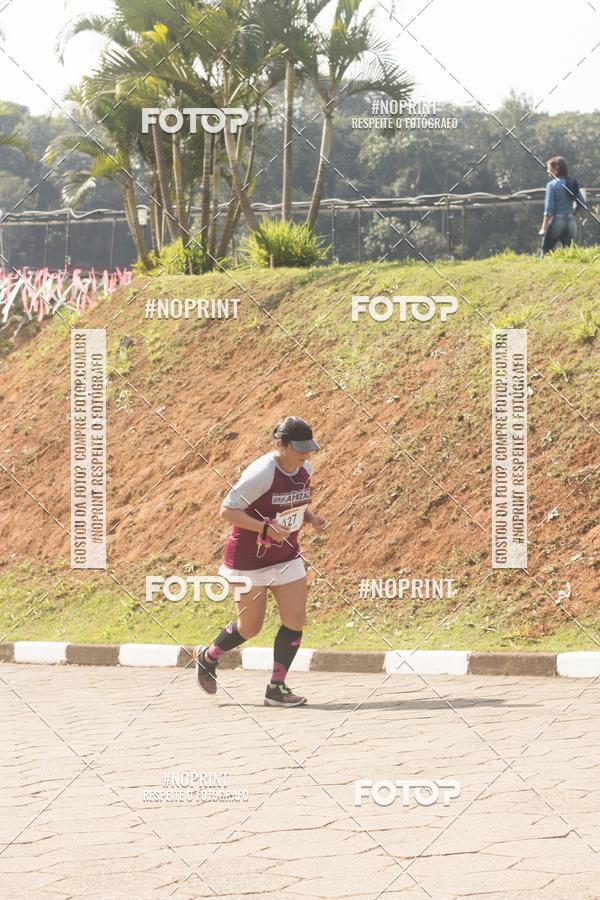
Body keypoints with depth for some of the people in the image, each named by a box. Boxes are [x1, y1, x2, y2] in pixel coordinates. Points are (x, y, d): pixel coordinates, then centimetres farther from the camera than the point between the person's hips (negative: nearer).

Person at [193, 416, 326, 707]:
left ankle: (276, 688, 6)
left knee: (296, 619, -5)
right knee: (250, 628, 5)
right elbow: (227, 511, -23)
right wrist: (266, 528, -32)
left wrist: (310, 518, -4)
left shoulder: (304, 470, 0)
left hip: (287, 557, 6)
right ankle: (207, 657, 35)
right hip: (249, 560, -6)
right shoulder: (261, 473, -24)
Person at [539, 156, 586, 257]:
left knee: (545, 251, 3)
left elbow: (548, 208, -13)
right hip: (571, 221, 5)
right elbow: (582, 205, 9)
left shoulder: (552, 185, -8)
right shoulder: (572, 183, 9)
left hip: (556, 221, -5)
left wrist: (544, 228, -12)